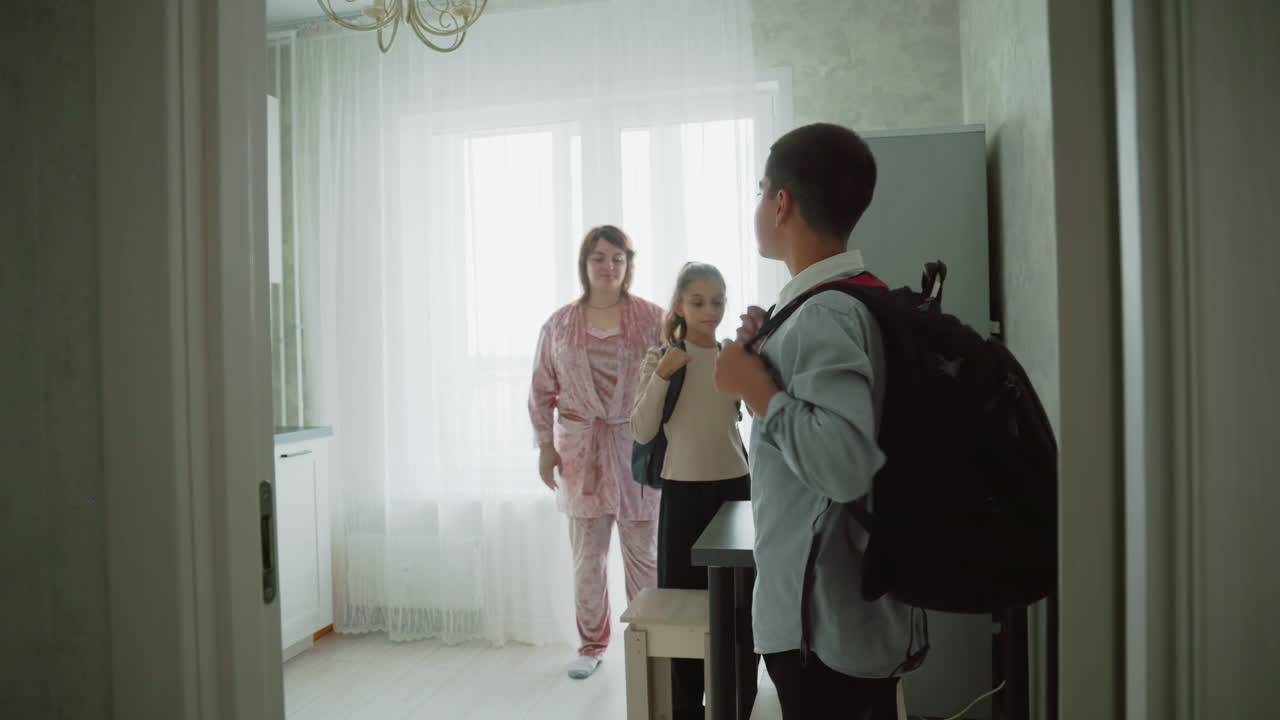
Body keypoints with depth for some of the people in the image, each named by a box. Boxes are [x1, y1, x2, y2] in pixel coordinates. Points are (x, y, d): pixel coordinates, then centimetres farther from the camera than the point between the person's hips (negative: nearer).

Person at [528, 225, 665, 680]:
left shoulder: (652, 318, -2)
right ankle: (591, 644, 25)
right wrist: (545, 446, 4)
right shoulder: (560, 324, 4)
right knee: (586, 553, 10)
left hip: (637, 447, -2)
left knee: (643, 550, 5)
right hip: (580, 448, 2)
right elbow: (542, 390, 8)